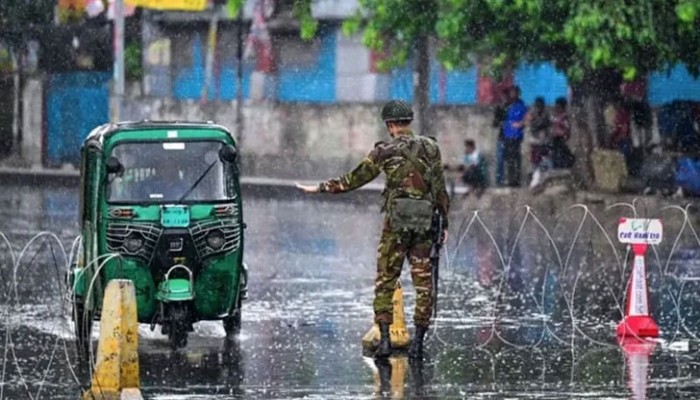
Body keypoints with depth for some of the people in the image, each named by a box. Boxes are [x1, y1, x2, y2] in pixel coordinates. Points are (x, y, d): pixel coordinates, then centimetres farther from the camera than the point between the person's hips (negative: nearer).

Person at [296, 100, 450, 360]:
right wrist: (444, 223, 12)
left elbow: (353, 180, 0)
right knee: (423, 283, 6)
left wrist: (319, 189, 9)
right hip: (424, 222, 2)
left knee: (385, 281, 6)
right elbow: (440, 189, 5)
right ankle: (418, 342, 3)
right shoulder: (431, 148, 5)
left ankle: (384, 339, -2)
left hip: (396, 222, -2)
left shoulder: (386, 152, -3)